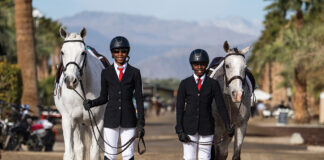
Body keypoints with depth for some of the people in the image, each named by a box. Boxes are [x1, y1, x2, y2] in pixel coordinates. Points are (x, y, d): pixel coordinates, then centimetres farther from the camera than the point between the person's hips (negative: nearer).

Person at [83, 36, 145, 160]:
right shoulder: (106, 73, 6)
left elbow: (139, 99, 2)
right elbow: (104, 97, 12)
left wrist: (141, 123, -3)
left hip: (128, 118, 0)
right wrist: (91, 103, -9)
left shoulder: (134, 73, 3)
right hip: (111, 118, 0)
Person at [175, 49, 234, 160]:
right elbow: (179, 108, 0)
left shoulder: (213, 84, 3)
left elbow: (221, 106, -1)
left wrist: (228, 126, -11)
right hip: (189, 127, 0)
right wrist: (180, 130, -7)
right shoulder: (184, 84, 2)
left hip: (206, 128, 0)